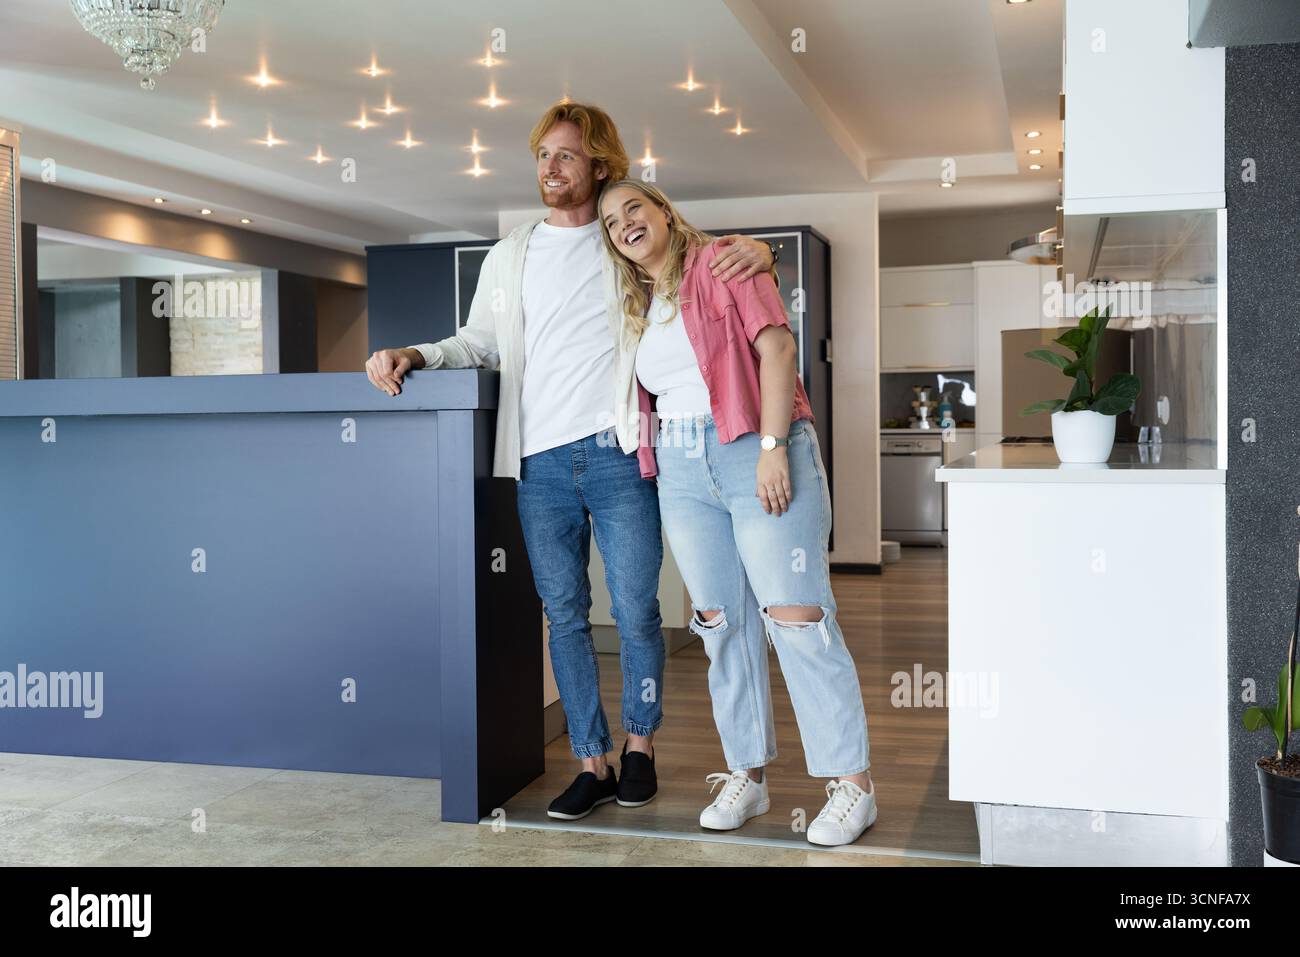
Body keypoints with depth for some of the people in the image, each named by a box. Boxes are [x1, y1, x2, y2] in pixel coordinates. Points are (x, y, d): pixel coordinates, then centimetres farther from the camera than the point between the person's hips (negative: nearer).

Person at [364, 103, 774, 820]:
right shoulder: (509, 256, 17)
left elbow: (712, 264, 13)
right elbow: (479, 342, 17)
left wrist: (753, 250, -11)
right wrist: (412, 355, -1)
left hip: (618, 458, -3)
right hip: (541, 464, 3)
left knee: (635, 612, 1)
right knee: (565, 616, 6)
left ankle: (640, 742, 22)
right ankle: (592, 762, 16)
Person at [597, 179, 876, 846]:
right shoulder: (635, 307, 18)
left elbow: (775, 345, -10)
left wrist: (772, 448, -17)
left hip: (757, 448, -6)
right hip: (682, 467, 6)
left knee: (796, 617, -9)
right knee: (722, 622, 7)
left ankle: (852, 783, -1)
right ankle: (747, 775, 17)